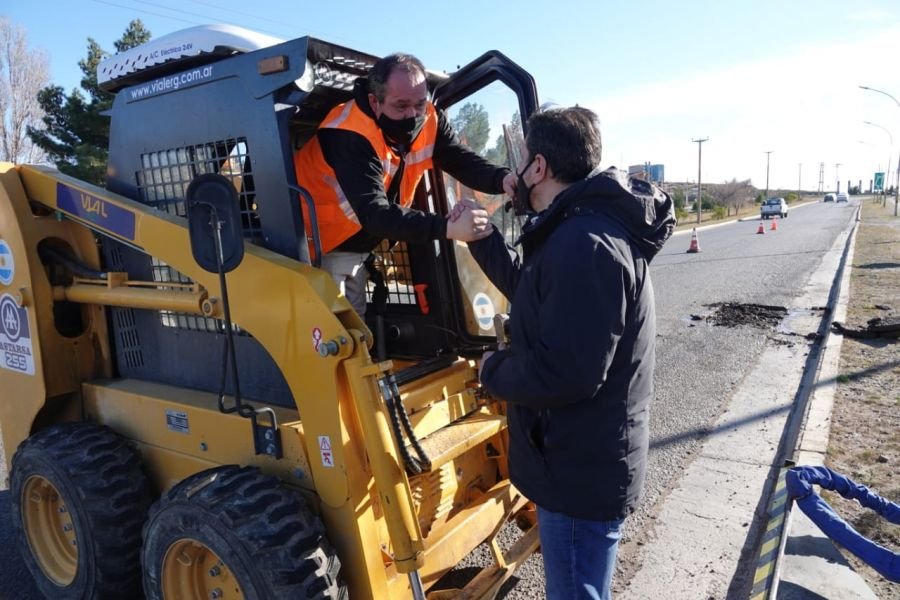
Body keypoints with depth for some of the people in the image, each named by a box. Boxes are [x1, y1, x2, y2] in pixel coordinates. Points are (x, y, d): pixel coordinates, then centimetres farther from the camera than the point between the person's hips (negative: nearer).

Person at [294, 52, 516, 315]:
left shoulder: (429, 121, -10)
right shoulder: (350, 136, -32)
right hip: (317, 248, -7)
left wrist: (502, 178, -39)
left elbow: (463, 161, -15)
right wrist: (448, 228, -51)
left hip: (356, 248, 7)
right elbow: (374, 214, -41)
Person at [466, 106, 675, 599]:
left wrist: (492, 370, -14)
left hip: (582, 468, -10)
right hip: (585, 457, 10)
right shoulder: (582, 231, 8)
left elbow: (565, 372, -32)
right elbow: (531, 291, 20)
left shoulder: (583, 244, -28)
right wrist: (480, 239, 15)